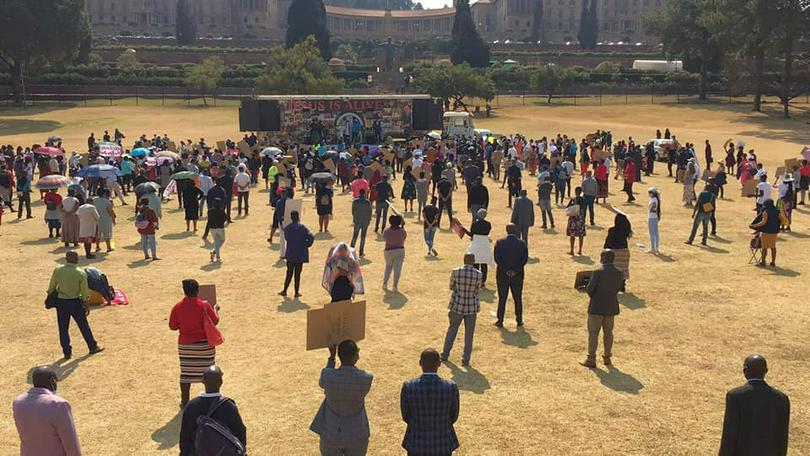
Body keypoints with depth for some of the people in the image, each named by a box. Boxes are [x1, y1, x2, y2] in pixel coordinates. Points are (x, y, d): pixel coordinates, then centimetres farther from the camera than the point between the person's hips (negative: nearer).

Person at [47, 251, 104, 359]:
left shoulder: (57, 271, -7)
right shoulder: (81, 273, -12)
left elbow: (51, 288, 3)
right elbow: (84, 293, -7)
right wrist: (86, 305, 5)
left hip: (61, 302, 1)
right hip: (75, 302, -1)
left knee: (63, 328, 11)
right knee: (84, 326, 13)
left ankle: (67, 352, 16)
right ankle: (93, 347, 25)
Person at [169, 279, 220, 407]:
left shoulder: (177, 307, -7)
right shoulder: (204, 306, -14)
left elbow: (172, 326, 0)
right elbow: (215, 321, -4)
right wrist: (214, 310, 14)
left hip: (185, 345, 2)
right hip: (204, 344, -2)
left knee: (186, 373, 12)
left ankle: (185, 401, 19)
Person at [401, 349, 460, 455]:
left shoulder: (408, 387, -21)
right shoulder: (451, 387, -21)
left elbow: (406, 417, -6)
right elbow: (453, 417, -5)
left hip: (417, 442, 0)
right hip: (442, 442, 0)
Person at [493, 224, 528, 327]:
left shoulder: (499, 243, -4)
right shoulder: (522, 244, -2)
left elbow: (497, 258, -9)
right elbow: (524, 259, -7)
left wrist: (506, 270, -9)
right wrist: (515, 271, -9)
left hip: (502, 275, 0)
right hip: (518, 276, 1)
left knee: (502, 299, 7)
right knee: (518, 299, 11)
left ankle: (500, 321, 8)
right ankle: (519, 321, 15)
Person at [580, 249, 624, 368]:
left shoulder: (598, 273, -20)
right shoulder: (619, 274, -5)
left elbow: (589, 289, -15)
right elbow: (618, 288, 6)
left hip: (597, 307, -5)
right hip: (611, 307, 5)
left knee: (593, 333, 4)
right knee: (608, 332, 16)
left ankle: (591, 359, 5)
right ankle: (607, 357, 24)